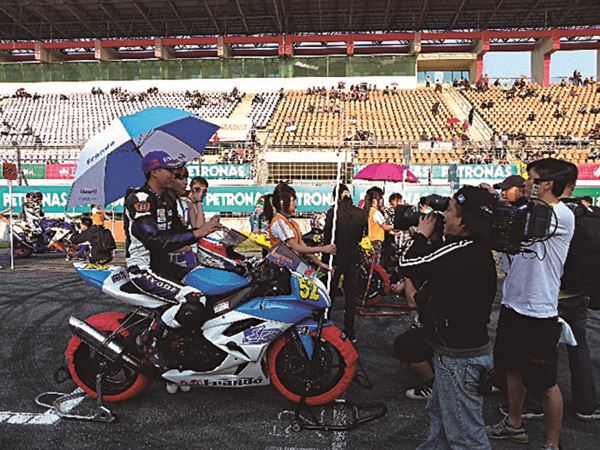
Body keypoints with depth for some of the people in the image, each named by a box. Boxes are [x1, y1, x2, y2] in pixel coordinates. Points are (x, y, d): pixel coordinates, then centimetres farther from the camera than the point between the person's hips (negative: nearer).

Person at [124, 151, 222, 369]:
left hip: (163, 265, 10)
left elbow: (177, 231, 15)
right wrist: (197, 233, -29)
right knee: (194, 300, -27)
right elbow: (156, 241, -27)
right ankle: (151, 339, -8)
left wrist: (208, 230, -1)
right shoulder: (139, 199, -16)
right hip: (143, 269, -10)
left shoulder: (165, 200, 15)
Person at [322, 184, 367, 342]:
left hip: (336, 258, -3)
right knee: (351, 295, 12)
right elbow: (363, 236, 5)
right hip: (354, 259, 3)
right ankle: (350, 332, 18)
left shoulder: (333, 212, -13)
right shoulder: (361, 213, -3)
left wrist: (325, 261, -6)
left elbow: (327, 238, -12)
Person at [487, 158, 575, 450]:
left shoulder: (562, 215, -16)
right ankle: (514, 425, 40)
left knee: (545, 382, 6)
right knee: (513, 369, 21)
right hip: (513, 305, 8)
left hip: (539, 313, -8)